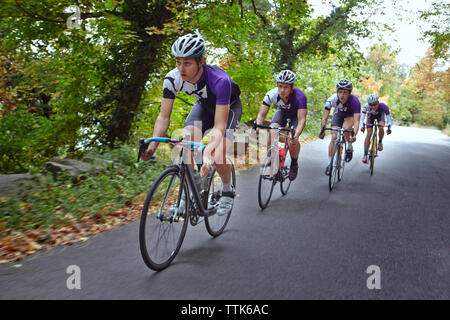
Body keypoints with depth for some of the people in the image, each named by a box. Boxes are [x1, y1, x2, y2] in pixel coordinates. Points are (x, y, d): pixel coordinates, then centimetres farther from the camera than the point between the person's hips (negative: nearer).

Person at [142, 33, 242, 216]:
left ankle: (228, 191, 8)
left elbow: (219, 127, -43)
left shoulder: (220, 80, -41)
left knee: (219, 157, -23)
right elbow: (164, 116, -21)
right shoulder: (172, 79, -27)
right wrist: (153, 144, -37)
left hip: (229, 107, -4)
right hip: (205, 105, 4)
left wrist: (208, 153, -59)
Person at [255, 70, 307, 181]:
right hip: (282, 111, 3)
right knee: (272, 131, -26)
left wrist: (296, 136, -60)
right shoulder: (271, 95, -31)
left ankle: (294, 164, 2)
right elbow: (261, 114, -29)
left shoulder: (300, 96, -39)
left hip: (296, 114, -3)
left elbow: (302, 119, -43)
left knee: (292, 139, -23)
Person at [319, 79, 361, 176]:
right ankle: (329, 164, 2)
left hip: (350, 115, -2)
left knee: (346, 127, -33)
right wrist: (322, 130, -48)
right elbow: (325, 117, -32)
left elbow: (356, 121, -42)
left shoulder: (355, 101, -37)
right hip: (338, 114, 2)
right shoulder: (332, 99, -32)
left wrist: (354, 134, -58)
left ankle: (349, 148, -6)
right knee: (334, 137, -10)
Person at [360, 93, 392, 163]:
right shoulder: (366, 107, -36)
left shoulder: (383, 106, -39)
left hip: (380, 115, 0)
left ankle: (380, 142, 4)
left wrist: (389, 128, -57)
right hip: (371, 116, 0)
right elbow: (362, 118, -40)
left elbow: (389, 119, -40)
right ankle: (365, 154, -5)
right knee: (369, 134, -12)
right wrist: (362, 126, -59)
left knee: (381, 128, -28)